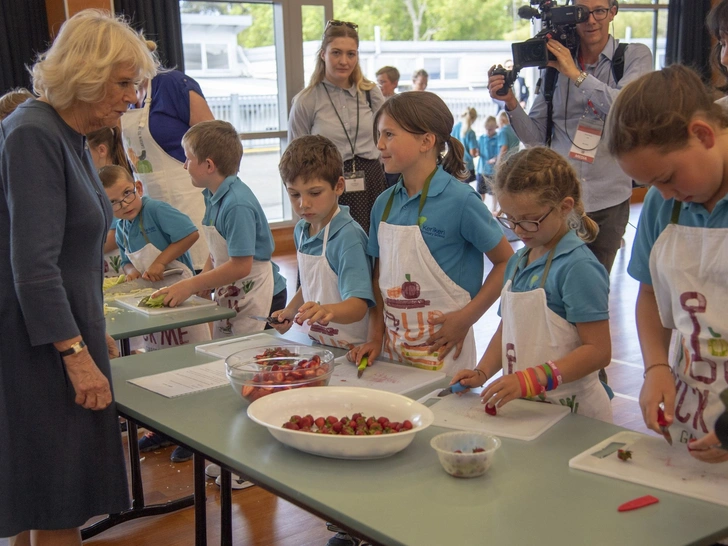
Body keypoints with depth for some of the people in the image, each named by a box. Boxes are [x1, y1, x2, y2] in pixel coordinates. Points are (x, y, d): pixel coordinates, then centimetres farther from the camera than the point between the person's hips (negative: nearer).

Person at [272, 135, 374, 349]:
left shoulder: (348, 236, -16)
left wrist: (327, 311, -40)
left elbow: (358, 306, -23)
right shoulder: (301, 231, 7)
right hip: (316, 345, 6)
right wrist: (290, 310, 11)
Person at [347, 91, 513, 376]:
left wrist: (466, 317, -12)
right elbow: (380, 276, 11)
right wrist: (375, 337, 3)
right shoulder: (384, 203, 4)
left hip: (441, 350, -5)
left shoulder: (460, 200, -13)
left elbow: (507, 263, -8)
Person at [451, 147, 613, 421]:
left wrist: (531, 380, -22)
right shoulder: (517, 263, 11)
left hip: (570, 410, -5)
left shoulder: (579, 267, -13)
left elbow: (598, 350, -15)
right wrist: (481, 373, 4)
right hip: (522, 406, 5)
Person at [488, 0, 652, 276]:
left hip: (608, 201, 0)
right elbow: (535, 136, 5)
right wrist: (511, 102, -11)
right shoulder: (555, 62, 7)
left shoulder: (635, 56, 3)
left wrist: (576, 74, -16)